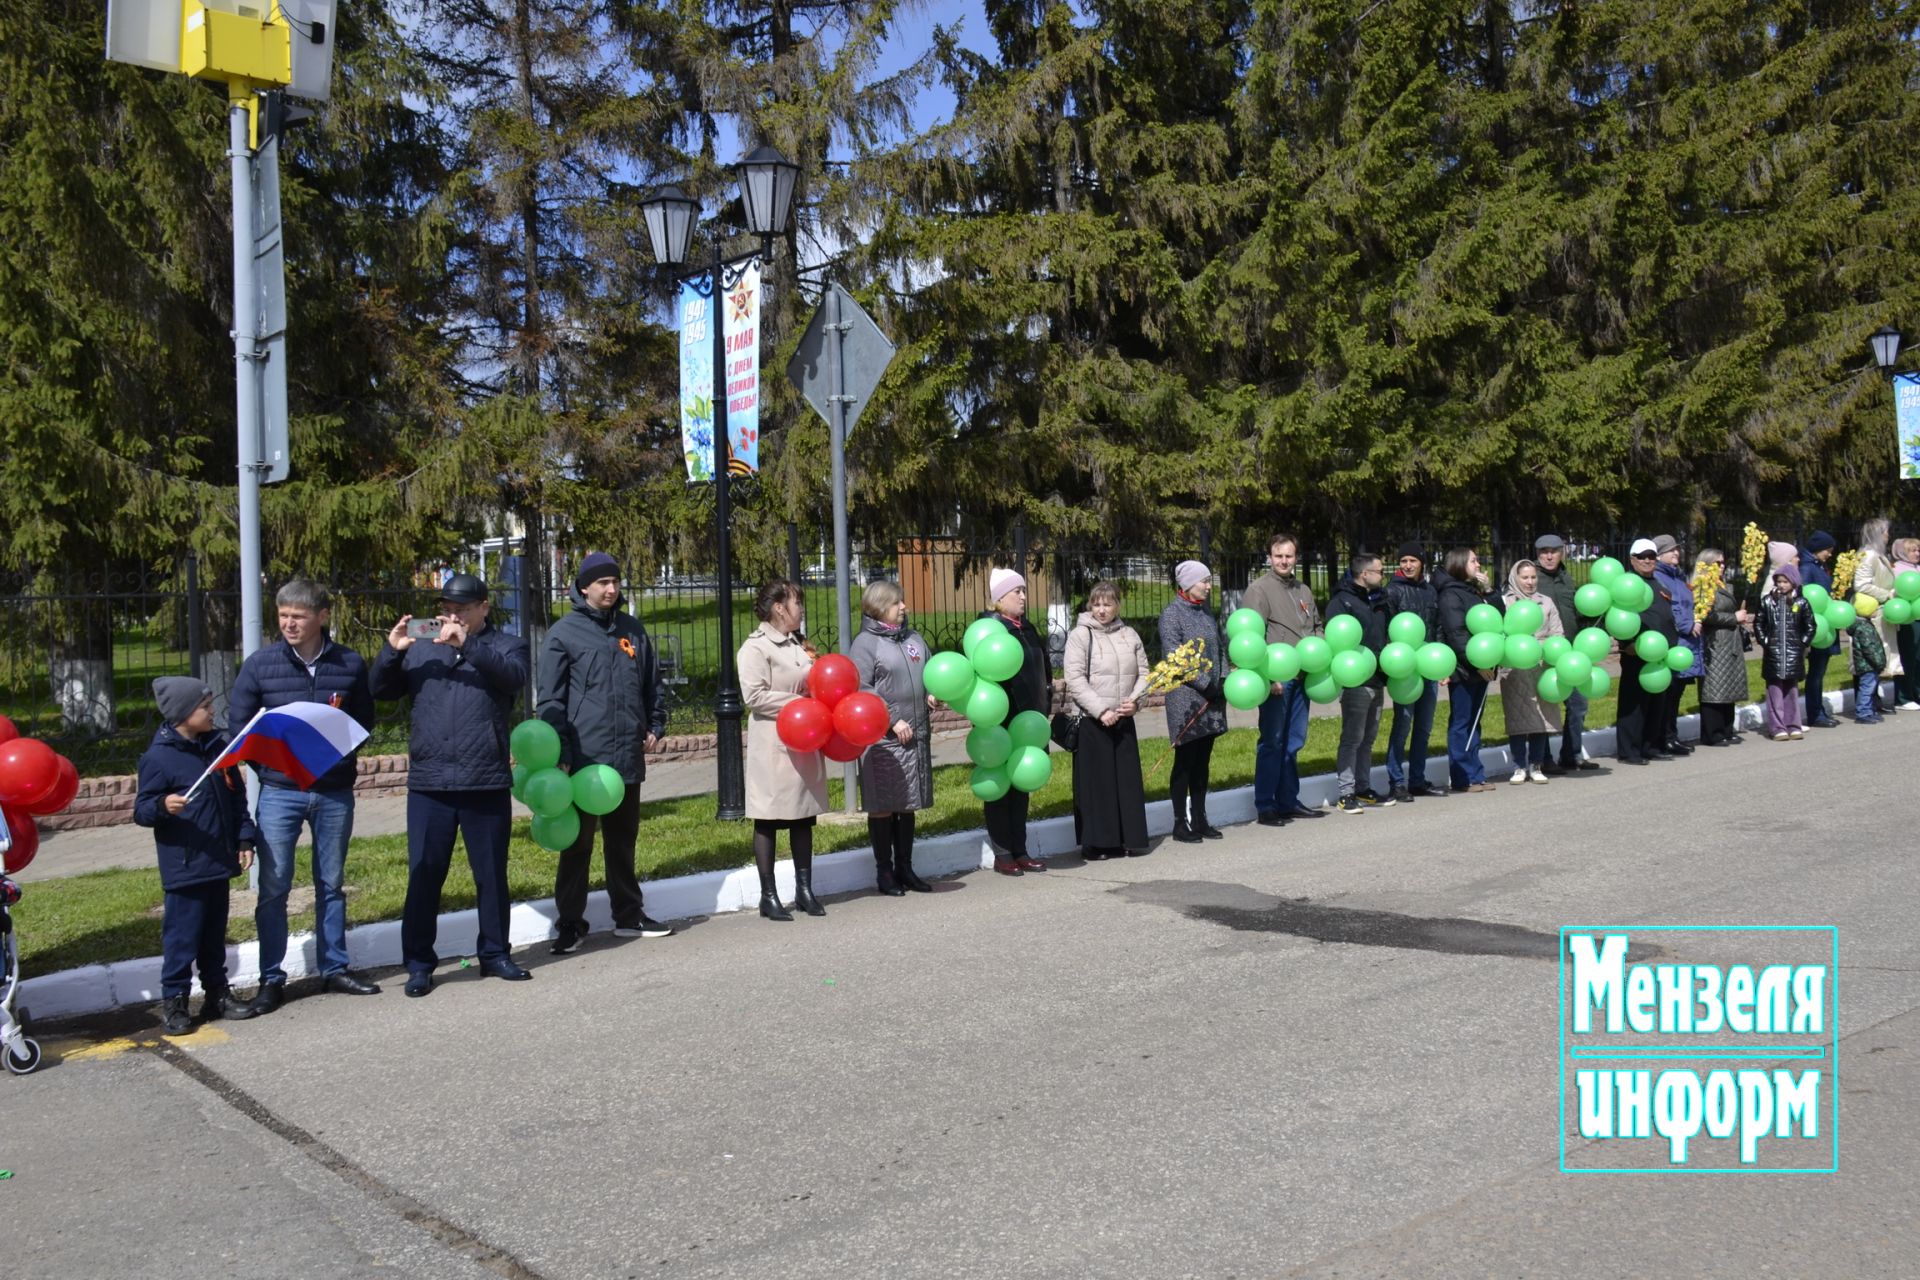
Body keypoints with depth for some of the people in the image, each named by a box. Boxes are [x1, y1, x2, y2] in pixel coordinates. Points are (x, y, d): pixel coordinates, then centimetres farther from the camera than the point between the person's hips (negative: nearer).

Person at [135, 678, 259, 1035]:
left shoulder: (218, 746, 8)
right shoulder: (159, 757, -11)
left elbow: (236, 798, 14)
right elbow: (141, 810, -11)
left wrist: (244, 839, 10)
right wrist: (163, 806, -32)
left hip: (218, 861, 6)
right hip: (183, 866, -6)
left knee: (215, 933, 15)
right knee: (182, 936, -1)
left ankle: (217, 992, 25)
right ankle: (173, 1002, 8)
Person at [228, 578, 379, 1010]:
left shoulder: (351, 664, 1)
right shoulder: (260, 664, -2)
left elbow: (364, 723, 9)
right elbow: (238, 724, 3)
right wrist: (269, 764, -7)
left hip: (335, 792, 1)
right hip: (280, 792, -1)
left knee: (331, 885, 12)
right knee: (273, 888, 1)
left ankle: (334, 969, 24)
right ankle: (271, 979, 11)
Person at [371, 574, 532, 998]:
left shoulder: (505, 645, 6)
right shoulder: (421, 649, 13)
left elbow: (514, 676, -16)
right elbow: (381, 691, 8)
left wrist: (467, 645, -27)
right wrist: (391, 651, -9)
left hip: (487, 784, -1)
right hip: (428, 785, 1)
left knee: (492, 875, 9)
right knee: (423, 876, 3)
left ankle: (495, 953, 21)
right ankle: (418, 962, 12)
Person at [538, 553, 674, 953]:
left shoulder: (632, 629, 11)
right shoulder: (563, 633, -4)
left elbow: (653, 682, 21)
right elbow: (550, 698, -6)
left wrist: (654, 726, 11)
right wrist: (559, 752, -11)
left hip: (628, 756, 5)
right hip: (584, 756, -5)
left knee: (623, 841, 15)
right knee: (578, 843, 2)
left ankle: (629, 915, 24)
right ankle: (570, 923, 10)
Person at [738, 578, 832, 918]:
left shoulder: (799, 644, 14)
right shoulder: (756, 647, -10)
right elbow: (754, 695, -19)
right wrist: (798, 703, -18)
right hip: (774, 745, -7)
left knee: (803, 817, 12)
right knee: (768, 820, 1)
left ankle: (804, 889, 21)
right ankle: (768, 895, 9)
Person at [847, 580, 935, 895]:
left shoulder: (914, 638, 14)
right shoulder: (865, 643, -6)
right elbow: (861, 690, -13)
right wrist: (893, 720, -16)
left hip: (916, 736, 6)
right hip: (882, 739, -6)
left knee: (908, 804, 12)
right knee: (883, 806, 1)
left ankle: (905, 868, 22)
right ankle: (884, 872, 11)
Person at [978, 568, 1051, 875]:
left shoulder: (1027, 629, 14)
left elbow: (1042, 671, 19)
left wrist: (1042, 712, 14)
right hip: (1001, 723, -8)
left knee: (1021, 786, 12)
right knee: (1000, 787, 1)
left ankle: (1020, 851, 19)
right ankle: (1002, 854, 8)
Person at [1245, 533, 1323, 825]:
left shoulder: (1304, 590, 18)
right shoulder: (1259, 589, -5)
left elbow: (1317, 627, 28)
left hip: (1301, 678, 7)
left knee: (1293, 743, 12)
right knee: (1272, 742, -4)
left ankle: (1288, 801, 21)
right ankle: (1265, 807, 2)